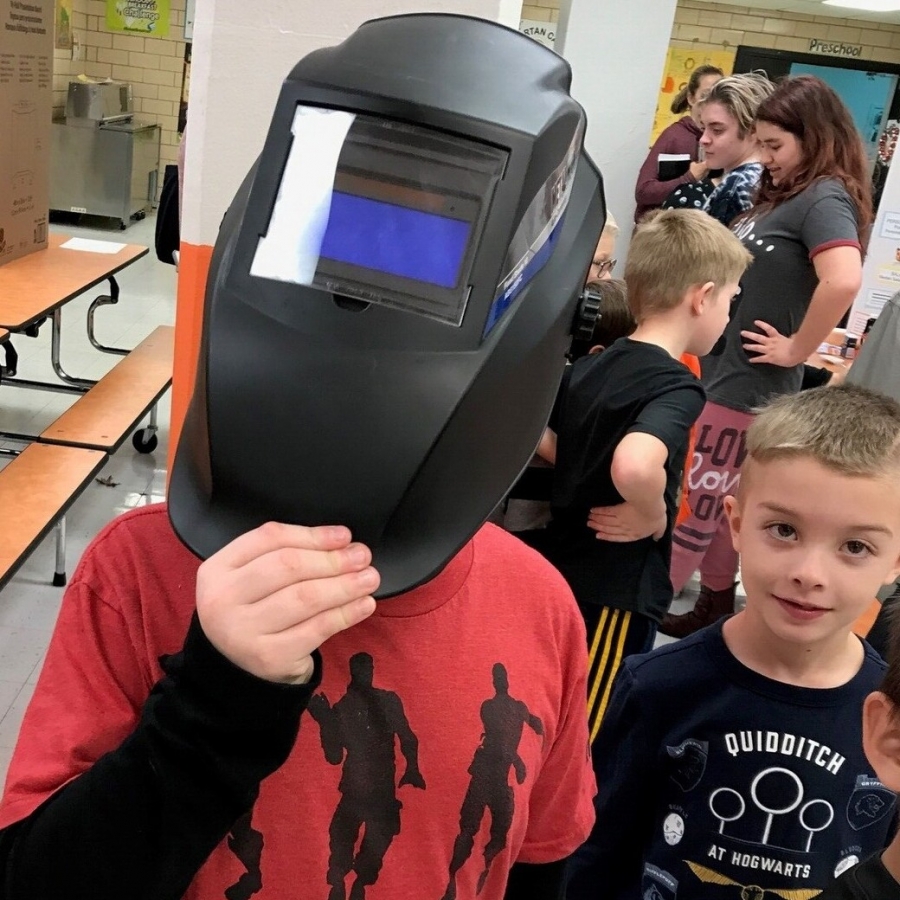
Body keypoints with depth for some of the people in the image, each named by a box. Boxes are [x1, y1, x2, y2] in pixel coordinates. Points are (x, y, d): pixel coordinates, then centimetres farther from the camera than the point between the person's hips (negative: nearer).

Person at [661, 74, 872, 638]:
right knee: (722, 500, 18)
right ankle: (717, 603, 33)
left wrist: (796, 350, -23)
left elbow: (844, 280, -33)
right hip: (727, 371, 9)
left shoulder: (824, 198, -16)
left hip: (748, 383, -9)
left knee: (697, 498, 2)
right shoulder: (789, 194, 13)